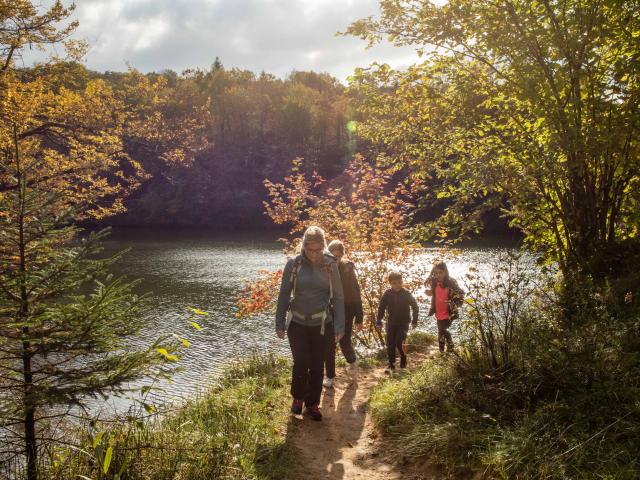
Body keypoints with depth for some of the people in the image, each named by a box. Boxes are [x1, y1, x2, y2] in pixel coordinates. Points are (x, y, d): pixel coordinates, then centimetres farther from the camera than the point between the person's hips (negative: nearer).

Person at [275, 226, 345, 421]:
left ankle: (312, 404, 24)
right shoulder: (293, 264, -6)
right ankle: (298, 397, 20)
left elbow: (338, 297, 0)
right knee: (300, 362, -7)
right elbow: (284, 295, 0)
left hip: (322, 325, 1)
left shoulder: (330, 265, -4)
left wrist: (339, 326, -4)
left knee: (317, 366, 6)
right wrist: (280, 324, -1)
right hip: (298, 323, -1)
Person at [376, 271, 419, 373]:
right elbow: (381, 308, 3)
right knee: (390, 344, 1)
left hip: (404, 323, -2)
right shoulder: (387, 294, -6)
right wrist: (379, 321, 1)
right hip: (391, 323, 3)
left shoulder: (406, 293, -10)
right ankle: (391, 365, 11)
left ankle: (403, 361, 13)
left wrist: (414, 320, 0)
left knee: (399, 342, -13)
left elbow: (415, 306, 0)